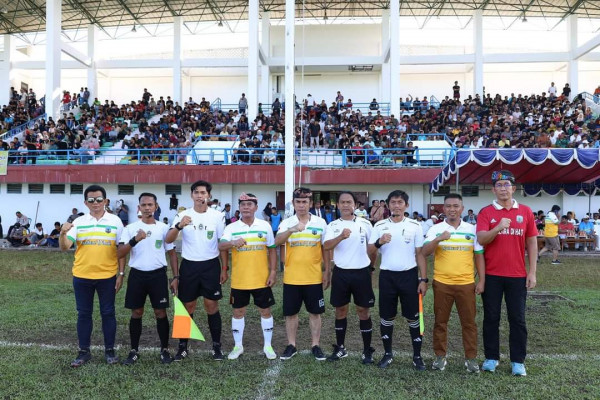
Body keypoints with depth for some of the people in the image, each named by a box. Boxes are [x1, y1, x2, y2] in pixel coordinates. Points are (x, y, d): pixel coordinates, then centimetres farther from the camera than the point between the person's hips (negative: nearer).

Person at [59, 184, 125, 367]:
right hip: (82, 276, 1)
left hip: (107, 276, -1)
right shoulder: (79, 222, 1)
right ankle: (84, 351, 24)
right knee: (83, 314, 10)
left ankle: (109, 350, 21)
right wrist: (63, 233, -26)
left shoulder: (115, 221, -1)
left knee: (108, 313, 8)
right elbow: (65, 247, -5)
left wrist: (121, 274, -2)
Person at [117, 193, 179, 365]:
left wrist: (175, 276, 0)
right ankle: (134, 351, 21)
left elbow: (172, 253, 7)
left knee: (161, 312, 4)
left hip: (158, 275, 0)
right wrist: (135, 239, -24)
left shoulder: (164, 228, 2)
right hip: (137, 274, 0)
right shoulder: (130, 228, 0)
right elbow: (119, 254, -8)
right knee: (136, 313, 8)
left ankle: (165, 350, 17)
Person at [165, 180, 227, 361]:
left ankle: (217, 345, 18)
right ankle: (183, 346, 21)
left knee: (212, 306, 5)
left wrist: (224, 269, 1)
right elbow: (168, 240, -12)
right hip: (189, 265, 1)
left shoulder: (218, 216, -1)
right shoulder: (182, 215, -2)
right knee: (188, 307, 8)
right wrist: (179, 226, -31)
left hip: (211, 265, 0)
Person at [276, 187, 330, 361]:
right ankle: (291, 345, 25)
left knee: (315, 313, 9)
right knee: (291, 313, 9)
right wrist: (292, 229, -37)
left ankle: (315, 345, 23)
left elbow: (325, 248, 7)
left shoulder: (320, 223, 0)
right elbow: (277, 242, -20)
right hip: (291, 277, 0)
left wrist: (327, 271, 5)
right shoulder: (287, 223, -2)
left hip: (314, 277, 0)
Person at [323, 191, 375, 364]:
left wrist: (371, 265, 13)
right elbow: (326, 246, -18)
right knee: (341, 311, 11)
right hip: (341, 273, 1)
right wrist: (341, 236, -35)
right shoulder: (333, 225, -1)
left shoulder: (365, 223, -1)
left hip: (361, 272, -1)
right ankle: (340, 348, 26)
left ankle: (367, 351, 19)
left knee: (363, 311, 6)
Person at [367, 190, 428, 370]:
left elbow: (420, 254, 2)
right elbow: (370, 254, 2)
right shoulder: (380, 225, 2)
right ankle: (388, 354, 25)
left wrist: (423, 279, -3)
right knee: (387, 317, 9)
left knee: (413, 317, 5)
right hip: (387, 275, 1)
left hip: (409, 275, -1)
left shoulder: (415, 225, 0)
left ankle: (417, 356, 19)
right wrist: (379, 242, -19)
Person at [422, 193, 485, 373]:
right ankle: (440, 356, 22)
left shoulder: (472, 229, 3)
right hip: (441, 283, -1)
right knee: (440, 321, 9)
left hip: (466, 283, 1)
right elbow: (424, 252, -12)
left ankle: (471, 357, 22)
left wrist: (481, 280, 2)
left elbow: (479, 256, 7)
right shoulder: (436, 229, -1)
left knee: (469, 321, 8)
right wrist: (438, 239, -29)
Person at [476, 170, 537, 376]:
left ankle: (518, 361, 19)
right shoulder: (485, 212, -2)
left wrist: (532, 273, 1)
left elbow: (532, 243, 5)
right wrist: (498, 228, -30)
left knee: (517, 319, 8)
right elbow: (481, 240, -13)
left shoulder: (525, 211, 3)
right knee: (491, 318, 8)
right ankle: (491, 357, 21)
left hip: (517, 275, 1)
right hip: (492, 275, -1)